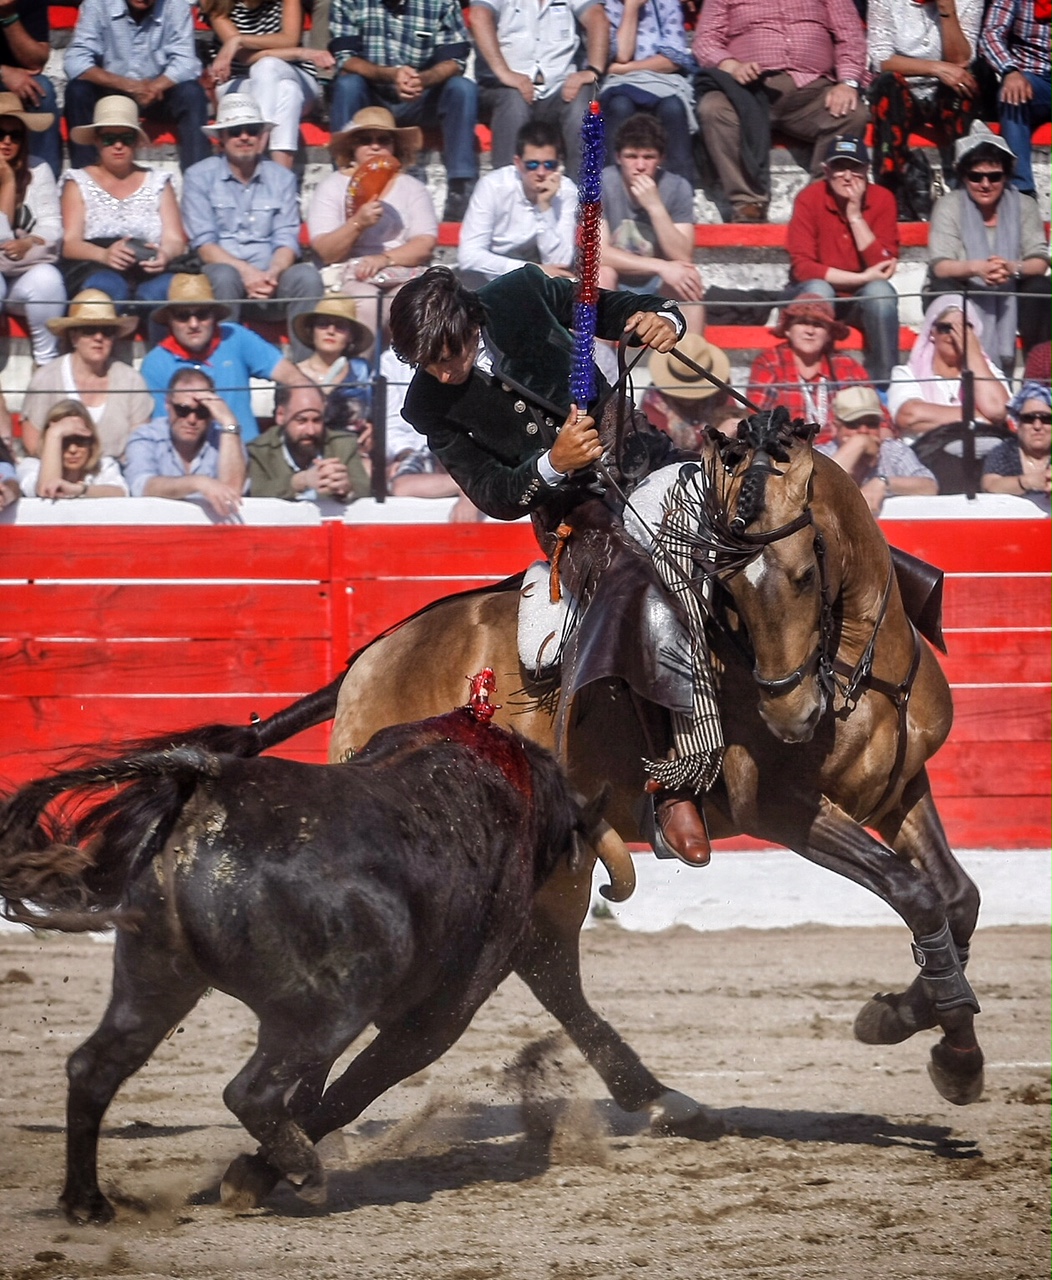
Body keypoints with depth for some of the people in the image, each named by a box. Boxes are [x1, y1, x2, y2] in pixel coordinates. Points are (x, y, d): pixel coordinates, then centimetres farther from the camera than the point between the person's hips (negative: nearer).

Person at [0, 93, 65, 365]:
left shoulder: (37, 171, 4)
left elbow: (52, 227, -5)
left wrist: (27, 244, -26)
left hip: (29, 273, 2)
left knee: (46, 279, -33)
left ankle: (47, 362, -21)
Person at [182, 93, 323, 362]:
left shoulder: (282, 178, 14)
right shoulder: (199, 177, 6)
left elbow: (286, 240, 5)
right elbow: (203, 243, -3)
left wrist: (272, 273, -17)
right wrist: (245, 271, -19)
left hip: (268, 279, 2)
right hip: (224, 271, -2)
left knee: (306, 276, -28)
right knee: (224, 276, -37)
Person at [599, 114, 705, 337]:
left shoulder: (677, 188, -9)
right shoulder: (601, 184, -15)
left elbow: (683, 258, -17)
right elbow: (597, 252, -23)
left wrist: (655, 207, -29)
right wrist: (661, 267, -30)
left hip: (658, 290, 1)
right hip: (613, 291, -1)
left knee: (689, 277, -27)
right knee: (602, 273, -32)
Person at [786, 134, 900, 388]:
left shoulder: (882, 199, -8)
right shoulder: (809, 199, -12)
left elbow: (884, 267, -16)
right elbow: (802, 267, -19)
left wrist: (856, 216, -22)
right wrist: (862, 278, -22)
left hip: (863, 300, 1)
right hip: (820, 299, -1)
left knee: (881, 291, -31)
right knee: (817, 290, -33)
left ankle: (883, 385, -23)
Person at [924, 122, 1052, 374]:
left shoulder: (1023, 205, -1)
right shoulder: (949, 205, -7)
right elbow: (940, 266, -18)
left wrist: (1013, 268, -36)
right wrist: (976, 268, -40)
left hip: (1009, 298, 2)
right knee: (943, 289, -34)